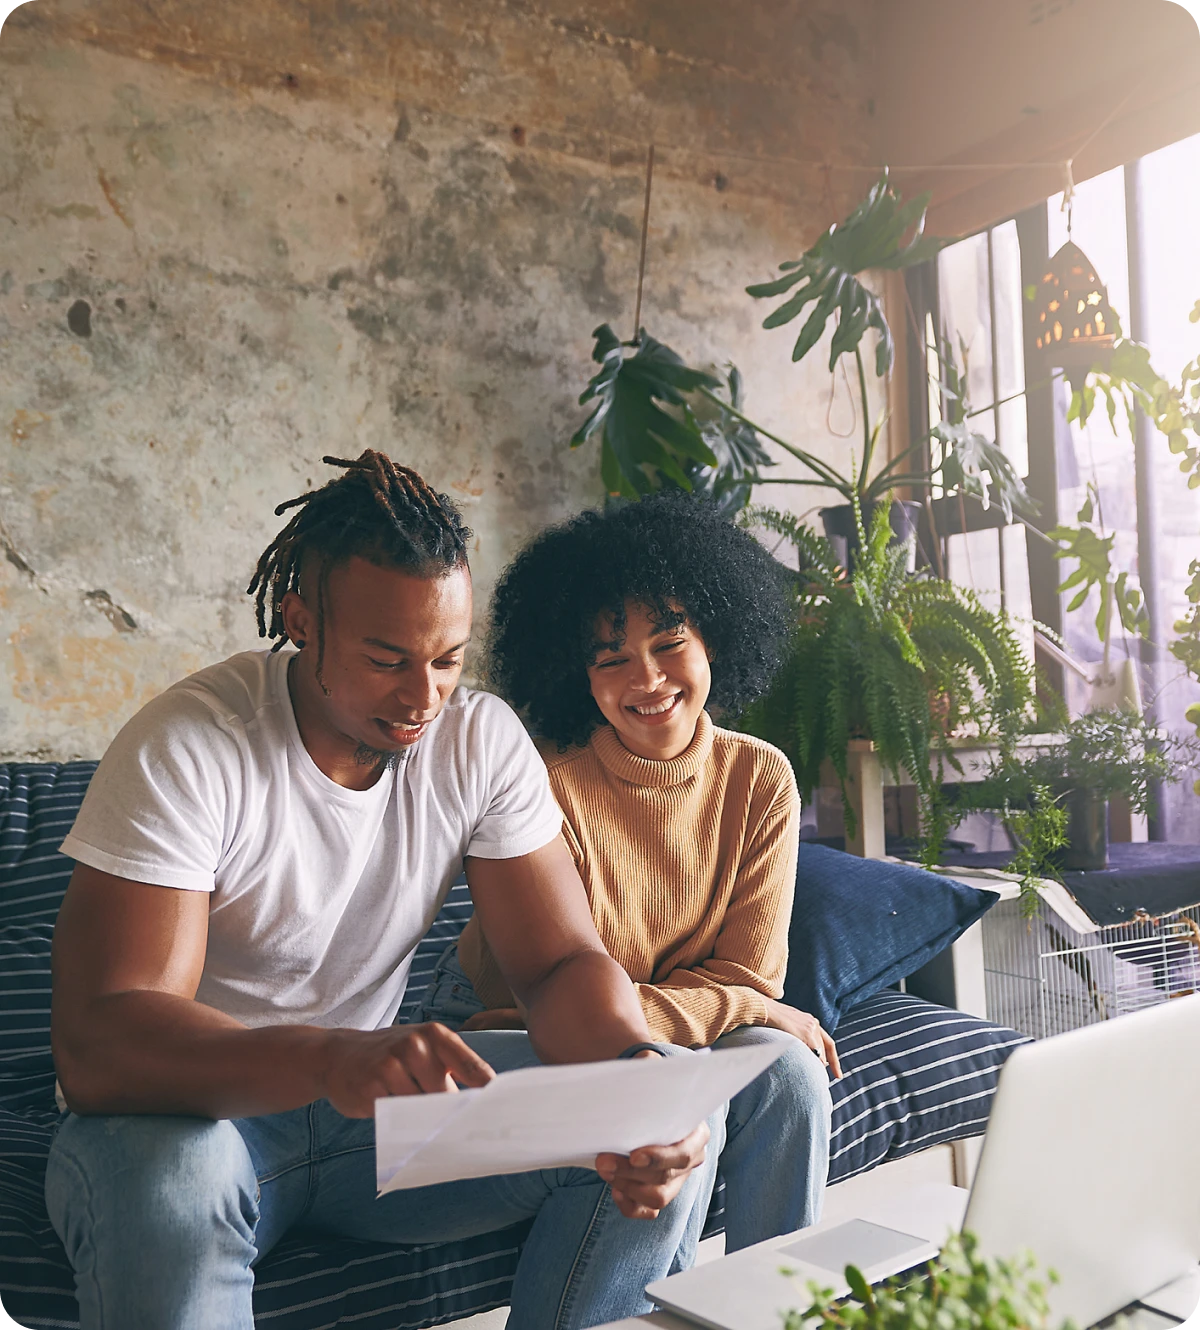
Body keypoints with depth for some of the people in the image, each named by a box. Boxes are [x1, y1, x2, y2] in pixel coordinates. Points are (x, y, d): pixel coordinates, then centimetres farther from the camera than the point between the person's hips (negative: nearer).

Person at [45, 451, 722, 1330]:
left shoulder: (481, 740, -8)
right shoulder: (186, 751, -22)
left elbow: (562, 963, -8)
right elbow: (95, 1043, -30)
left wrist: (640, 1071, -32)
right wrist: (327, 1058, -49)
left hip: (378, 1092, 4)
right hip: (195, 1105, -3)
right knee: (167, 1179, -40)